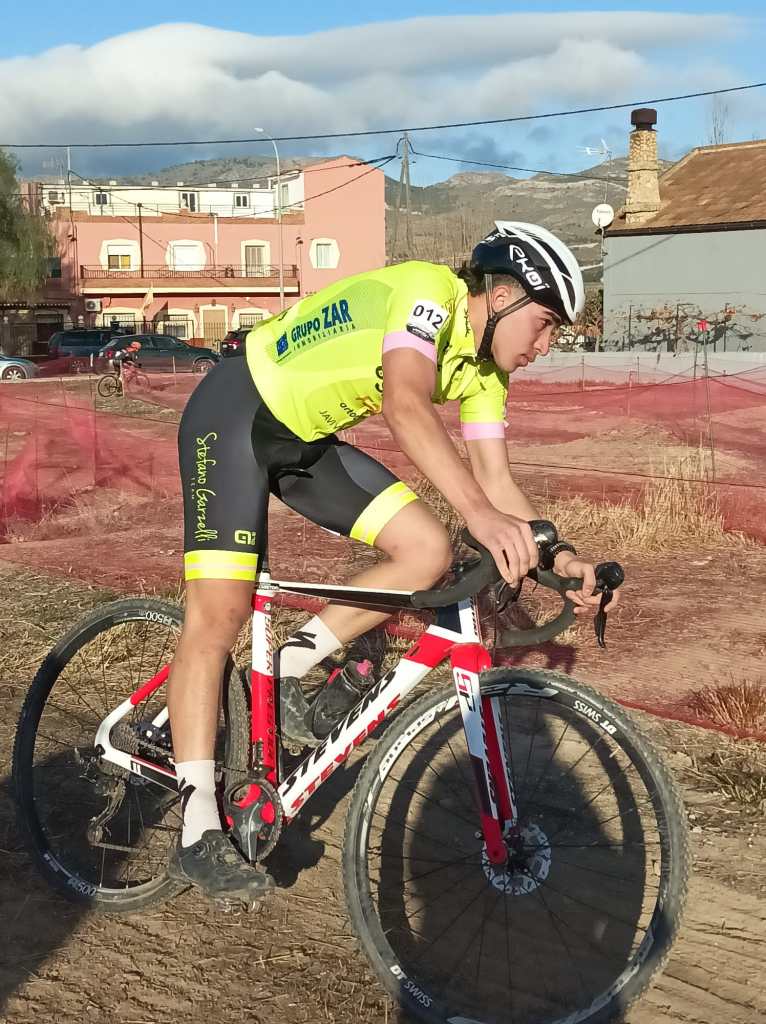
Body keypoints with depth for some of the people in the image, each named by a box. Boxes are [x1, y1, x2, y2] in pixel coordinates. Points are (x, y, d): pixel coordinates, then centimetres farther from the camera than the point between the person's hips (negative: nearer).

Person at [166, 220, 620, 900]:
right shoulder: (430, 290, -24)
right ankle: (198, 836, -9)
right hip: (236, 412, -8)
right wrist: (480, 513, -54)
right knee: (220, 614, -15)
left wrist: (556, 556, -17)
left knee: (428, 552, -8)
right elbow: (405, 404, -42)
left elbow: (494, 476, -2)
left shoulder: (485, 372, 1)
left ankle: (290, 671, 7)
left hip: (306, 439, 8)